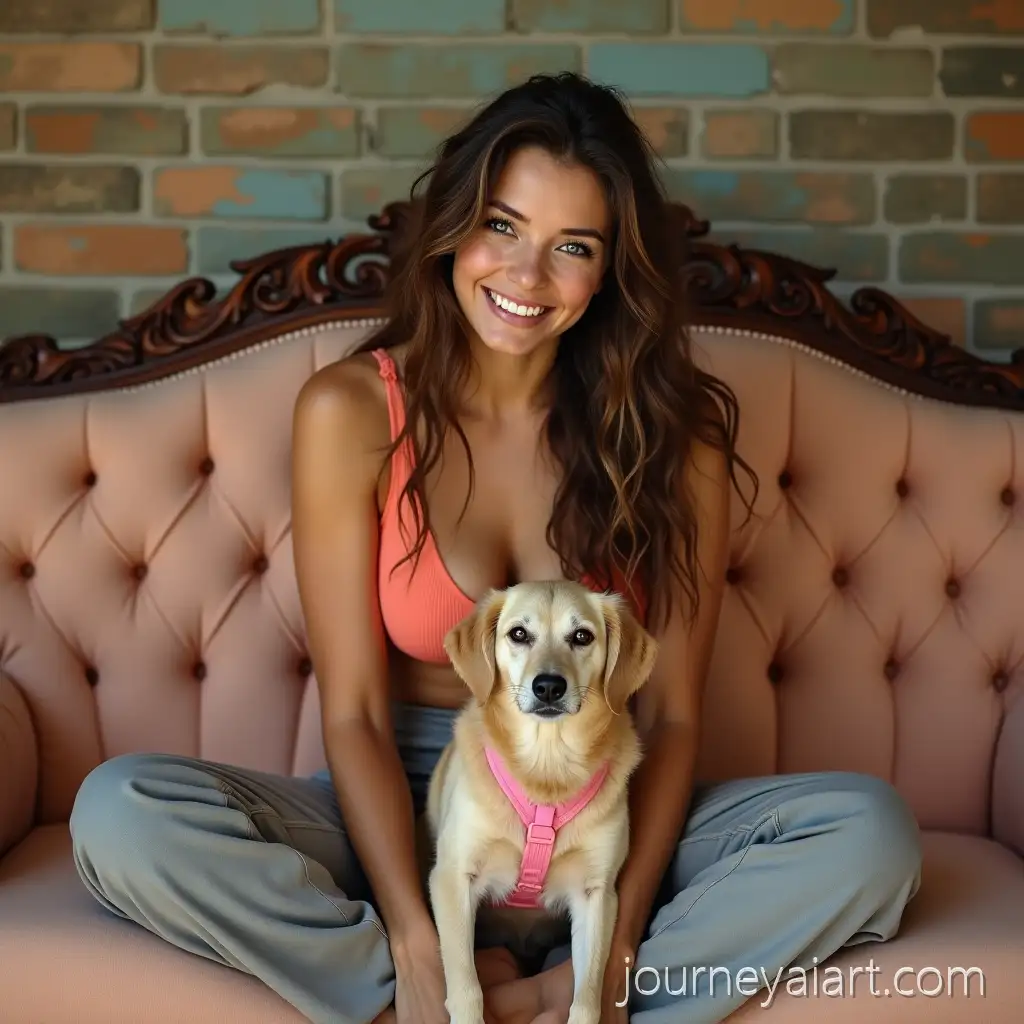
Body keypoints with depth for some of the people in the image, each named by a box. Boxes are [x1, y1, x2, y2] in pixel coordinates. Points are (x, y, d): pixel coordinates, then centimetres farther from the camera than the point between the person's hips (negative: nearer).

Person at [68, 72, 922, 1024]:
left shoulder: (671, 428, -5)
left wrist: (618, 944, -19)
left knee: (872, 831, -24)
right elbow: (353, 714, -10)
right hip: (402, 814, 0)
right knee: (118, 813, -27)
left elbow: (671, 714, -6)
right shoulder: (351, 411, -8)